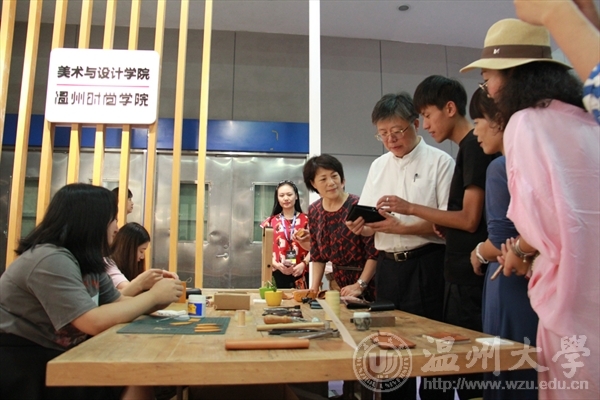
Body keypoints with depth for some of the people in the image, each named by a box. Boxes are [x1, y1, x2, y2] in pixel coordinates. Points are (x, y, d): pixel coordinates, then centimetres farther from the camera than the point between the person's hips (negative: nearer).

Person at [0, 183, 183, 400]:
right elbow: (95, 322, -29)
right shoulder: (51, 261, -23)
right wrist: (153, 295, -19)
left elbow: (118, 303, 7)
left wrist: (161, 297, -10)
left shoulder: (87, 261, 8)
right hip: (20, 370, -9)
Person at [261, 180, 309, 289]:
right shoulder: (271, 222, 8)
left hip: (300, 274, 0)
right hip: (278, 274, 1)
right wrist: (277, 265, -11)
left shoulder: (305, 220, 5)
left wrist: (303, 264, -14)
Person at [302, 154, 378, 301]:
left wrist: (359, 285, -20)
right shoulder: (313, 212, 0)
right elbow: (317, 256, 7)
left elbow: (374, 252, -18)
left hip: (366, 280, -5)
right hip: (339, 282, 5)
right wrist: (314, 287, -1)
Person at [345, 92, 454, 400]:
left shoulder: (439, 162, -3)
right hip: (387, 266, 5)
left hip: (426, 266, -5)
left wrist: (402, 228, -20)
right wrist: (360, 226, -9)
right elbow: (367, 224, 13)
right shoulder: (377, 166, 13)